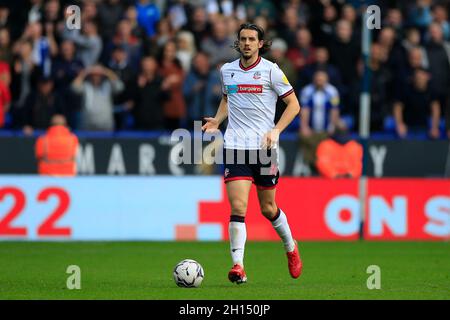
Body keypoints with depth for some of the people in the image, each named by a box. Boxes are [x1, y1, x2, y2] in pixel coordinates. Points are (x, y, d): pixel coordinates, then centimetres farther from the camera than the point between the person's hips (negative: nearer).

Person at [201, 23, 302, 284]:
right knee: (238, 207, -13)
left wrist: (276, 130, -13)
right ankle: (238, 266, -14)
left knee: (268, 208, 9)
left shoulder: (270, 70, -3)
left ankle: (291, 248, 36)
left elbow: (293, 104, 0)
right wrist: (217, 121, 8)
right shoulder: (227, 71, 8)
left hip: (264, 146, -2)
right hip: (235, 146, 2)